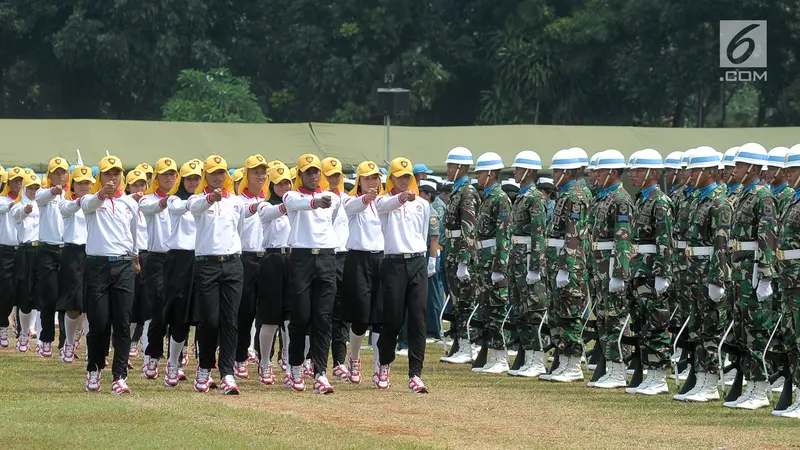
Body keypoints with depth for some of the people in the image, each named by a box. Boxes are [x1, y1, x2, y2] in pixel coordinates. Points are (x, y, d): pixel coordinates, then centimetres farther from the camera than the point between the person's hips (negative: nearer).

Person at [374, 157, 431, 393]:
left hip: (417, 263, 3)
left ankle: (415, 375, -8)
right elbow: (384, 206, -24)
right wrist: (402, 197, -44)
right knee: (393, 318, 1)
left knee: (418, 320, -5)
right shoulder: (384, 201, 2)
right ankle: (384, 367, 24)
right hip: (393, 264, -3)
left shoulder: (422, 205, 14)